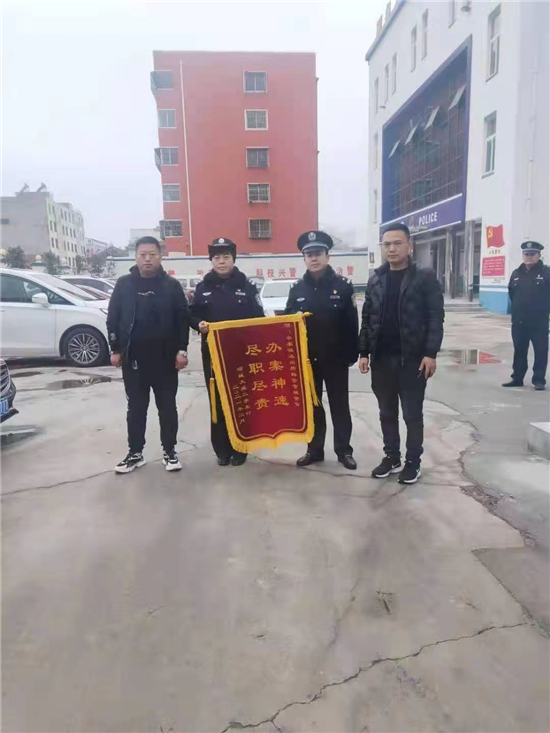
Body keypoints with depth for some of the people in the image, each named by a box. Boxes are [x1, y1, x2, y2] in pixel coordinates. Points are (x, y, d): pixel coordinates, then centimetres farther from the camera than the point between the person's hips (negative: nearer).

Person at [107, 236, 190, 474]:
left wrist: (182, 350, -5)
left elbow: (183, 319, 0)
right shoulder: (124, 284, 4)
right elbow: (112, 319, 6)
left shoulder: (171, 285, 1)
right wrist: (115, 350, 2)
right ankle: (135, 452, 21)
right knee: (136, 407, 10)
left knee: (167, 406, 7)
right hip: (133, 357, 1)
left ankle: (169, 451, 19)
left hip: (165, 357, -1)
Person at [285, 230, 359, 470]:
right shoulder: (297, 289, 4)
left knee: (339, 405, 9)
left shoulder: (343, 286, -5)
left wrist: (352, 354, -9)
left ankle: (344, 450, 21)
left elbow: (352, 324, -6)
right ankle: (314, 450, 25)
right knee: (311, 405, 12)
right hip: (307, 358, 3)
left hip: (336, 358, -3)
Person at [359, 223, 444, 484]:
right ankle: (391, 457, 27)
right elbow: (367, 319, 10)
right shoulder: (375, 280, 9)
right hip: (381, 359, 4)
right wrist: (364, 352, 4)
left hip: (413, 358, -4)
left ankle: (412, 461, 20)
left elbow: (436, 317, -7)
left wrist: (430, 353, -15)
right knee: (387, 413, 13)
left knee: (412, 414, 6)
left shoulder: (425, 277, -3)